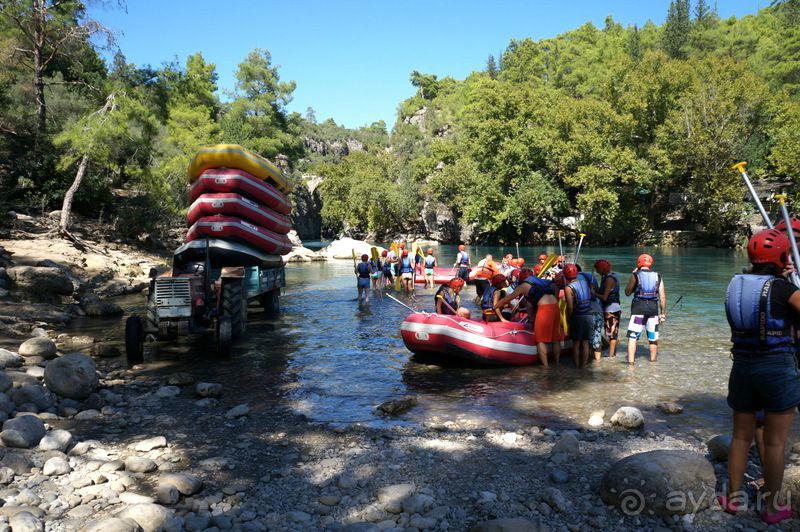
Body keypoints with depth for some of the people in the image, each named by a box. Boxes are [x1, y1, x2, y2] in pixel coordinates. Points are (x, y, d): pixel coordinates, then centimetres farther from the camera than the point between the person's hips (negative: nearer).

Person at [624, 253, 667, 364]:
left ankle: (630, 362, -7)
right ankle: (653, 360, 30)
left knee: (632, 337, -1)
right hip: (653, 307, 4)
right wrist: (662, 313, 12)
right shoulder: (658, 277, 7)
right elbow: (663, 297, 5)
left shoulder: (635, 275, -3)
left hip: (639, 307, -4)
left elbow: (627, 292, 5)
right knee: (653, 337, 16)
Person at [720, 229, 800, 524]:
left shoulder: (736, 284, 3)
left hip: (743, 365, 5)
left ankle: (734, 497, 28)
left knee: (741, 436, 17)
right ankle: (772, 507, 20)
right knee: (775, 442, 8)